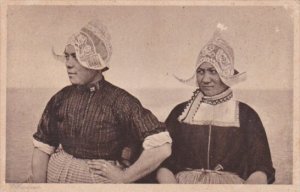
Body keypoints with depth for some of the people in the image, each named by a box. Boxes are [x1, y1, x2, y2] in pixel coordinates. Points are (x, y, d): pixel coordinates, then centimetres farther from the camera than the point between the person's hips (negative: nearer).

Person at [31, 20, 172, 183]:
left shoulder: (120, 101, -8)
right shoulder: (61, 98, 5)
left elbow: (161, 147, -13)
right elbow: (42, 148, 9)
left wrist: (124, 177, -9)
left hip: (101, 178, -3)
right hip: (55, 177, 4)